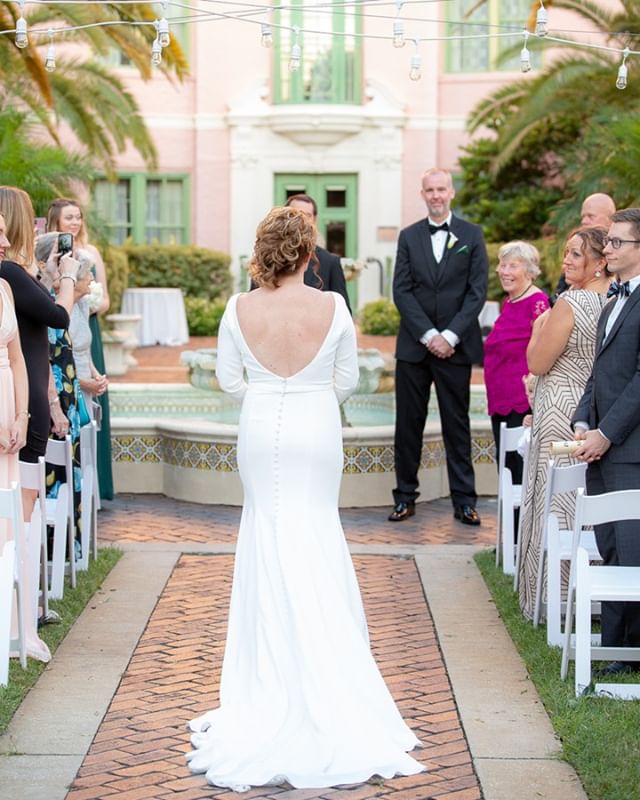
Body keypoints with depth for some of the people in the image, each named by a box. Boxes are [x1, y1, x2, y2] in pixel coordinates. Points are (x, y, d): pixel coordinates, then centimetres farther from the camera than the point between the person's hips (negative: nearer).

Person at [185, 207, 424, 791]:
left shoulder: (239, 310, -9)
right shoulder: (333, 307, -12)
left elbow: (229, 380, 0)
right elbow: (348, 380, -1)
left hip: (261, 434, 1)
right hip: (317, 435, -1)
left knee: (268, 529, 12)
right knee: (316, 533, 10)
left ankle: (272, 674, 16)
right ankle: (322, 672, 11)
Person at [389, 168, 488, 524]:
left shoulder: (472, 235, 4)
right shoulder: (409, 236, 7)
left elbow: (477, 291, -2)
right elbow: (402, 291, 1)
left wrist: (450, 335, -11)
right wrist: (428, 335, -10)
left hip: (456, 345, -1)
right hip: (414, 345, 2)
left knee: (457, 424, 3)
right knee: (408, 424, 4)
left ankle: (464, 499, 7)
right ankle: (406, 496, 12)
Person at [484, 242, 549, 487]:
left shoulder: (537, 302, -12)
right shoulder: (509, 303, 14)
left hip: (522, 404, -9)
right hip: (500, 402, 9)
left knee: (521, 468, -6)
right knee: (506, 467, 11)